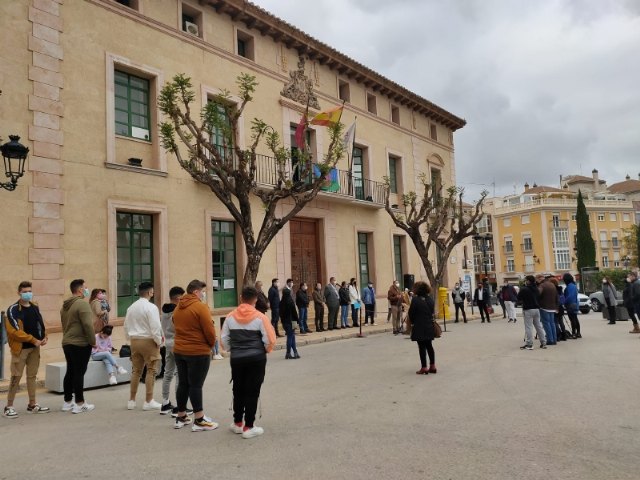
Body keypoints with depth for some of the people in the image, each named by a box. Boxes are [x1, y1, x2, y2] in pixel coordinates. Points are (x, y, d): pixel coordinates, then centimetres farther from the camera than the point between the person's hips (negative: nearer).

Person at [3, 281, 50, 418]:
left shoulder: (35, 307, 10)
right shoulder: (13, 309, -11)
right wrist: (33, 340, -17)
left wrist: (44, 337, -3)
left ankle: (32, 404, 21)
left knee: (32, 376, 12)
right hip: (20, 348, -6)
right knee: (16, 377, -2)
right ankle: (9, 406, 9)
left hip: (34, 348, 6)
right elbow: (14, 330, -18)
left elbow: (40, 324, 16)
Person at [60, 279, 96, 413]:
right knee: (79, 373, -4)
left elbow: (64, 324, 19)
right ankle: (79, 404, 0)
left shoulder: (65, 306, 13)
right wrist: (93, 341, -12)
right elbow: (88, 324, -21)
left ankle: (67, 402, 22)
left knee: (70, 372, 15)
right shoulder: (82, 303, -16)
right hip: (81, 344, -9)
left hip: (67, 343, 9)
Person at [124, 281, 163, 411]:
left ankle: (131, 400, 19)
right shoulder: (151, 307, -14)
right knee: (151, 371, 1)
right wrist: (159, 342, -7)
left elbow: (126, 326, 14)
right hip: (148, 341, -7)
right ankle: (148, 401, 4)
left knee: (136, 370, 15)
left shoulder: (131, 307, 10)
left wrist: (130, 340, 21)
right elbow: (155, 327, -18)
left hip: (135, 341, 7)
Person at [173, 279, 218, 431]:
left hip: (179, 351, 7)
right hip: (198, 352, -7)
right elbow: (209, 330, -15)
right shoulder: (200, 306, -15)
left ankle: (181, 417, 23)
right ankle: (199, 421, 3)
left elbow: (178, 328, 13)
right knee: (196, 385, -3)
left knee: (183, 384, 14)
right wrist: (211, 344, 1)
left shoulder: (178, 308, 10)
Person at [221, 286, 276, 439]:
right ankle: (249, 427, 8)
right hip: (256, 358, -3)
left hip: (236, 359, 3)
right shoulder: (260, 317, -10)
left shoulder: (231, 316, -1)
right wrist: (266, 350, 10)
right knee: (252, 392, 4)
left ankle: (237, 423, 28)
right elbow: (269, 339, -10)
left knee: (238, 391, 16)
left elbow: (224, 337, 4)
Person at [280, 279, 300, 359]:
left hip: (284, 320, 7)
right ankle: (289, 353, 5)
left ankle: (294, 352, 20)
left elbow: (280, 311, 11)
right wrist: (296, 320, -11)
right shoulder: (290, 300, -15)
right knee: (291, 336, 1)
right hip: (290, 321, -7)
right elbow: (293, 311, -16)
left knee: (291, 336, 15)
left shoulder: (282, 301, 5)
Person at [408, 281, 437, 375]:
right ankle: (432, 366, 17)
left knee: (422, 347, 0)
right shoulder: (430, 299, 4)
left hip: (419, 328, -6)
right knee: (429, 346, 14)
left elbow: (411, 313, -11)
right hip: (429, 327, 6)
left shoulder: (415, 299, -16)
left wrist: (412, 322, 6)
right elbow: (432, 312, 10)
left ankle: (424, 368, 3)